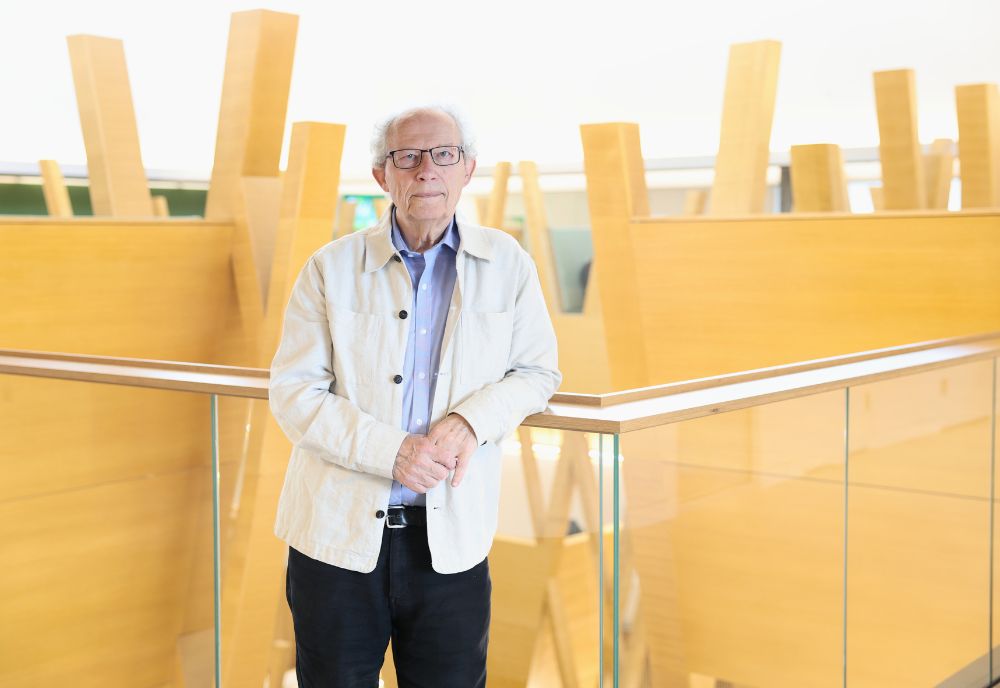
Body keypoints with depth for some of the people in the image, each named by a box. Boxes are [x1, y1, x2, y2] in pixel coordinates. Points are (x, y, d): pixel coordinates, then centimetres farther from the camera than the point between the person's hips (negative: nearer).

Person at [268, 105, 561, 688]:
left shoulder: (507, 264, 2)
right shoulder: (332, 268, -2)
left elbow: (538, 370, 7)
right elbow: (294, 394, -5)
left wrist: (472, 420, -14)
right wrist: (391, 452, -19)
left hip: (451, 537, 1)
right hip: (339, 530, 0)